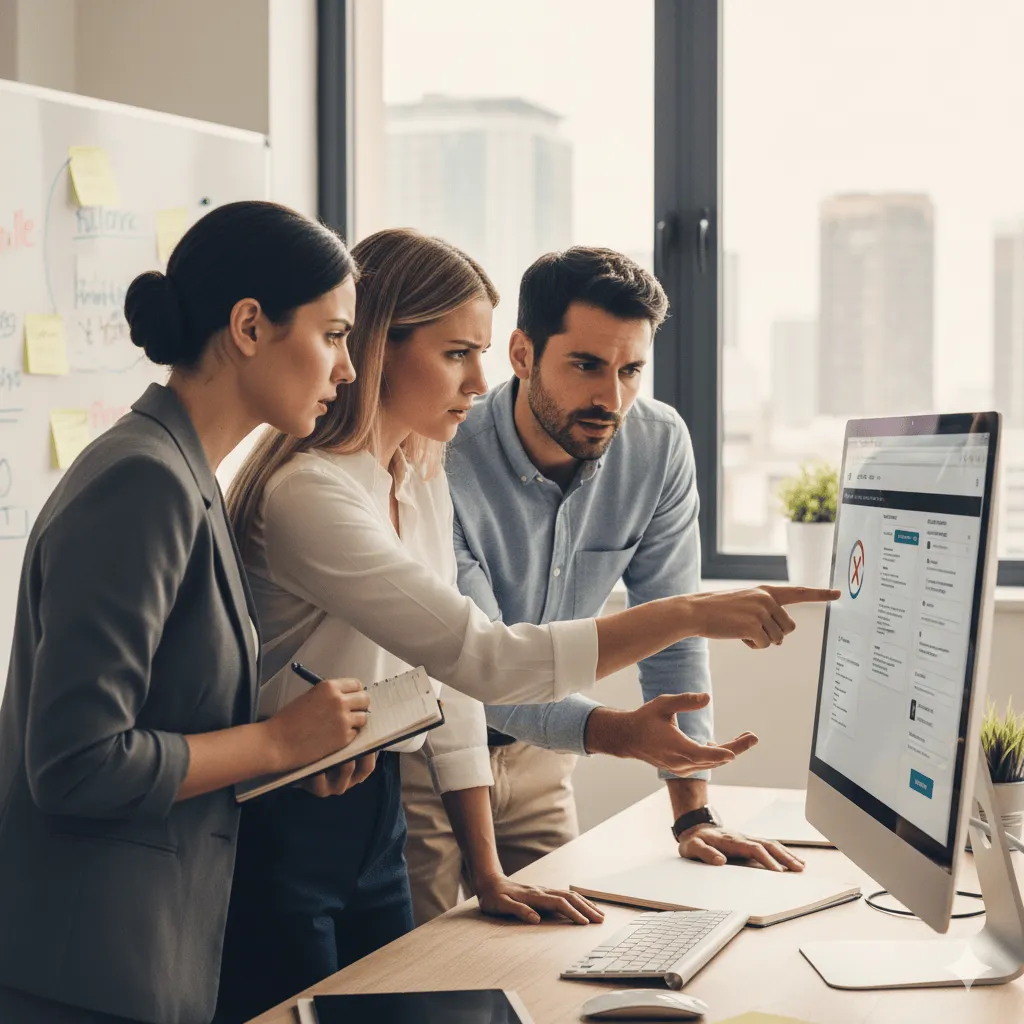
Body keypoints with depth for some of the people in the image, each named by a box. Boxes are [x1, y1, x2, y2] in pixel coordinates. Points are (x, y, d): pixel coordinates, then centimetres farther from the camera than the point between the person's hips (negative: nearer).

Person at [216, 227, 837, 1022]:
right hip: (278, 837, -8)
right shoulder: (307, 495, -23)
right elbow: (480, 658, -28)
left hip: (375, 824, 8)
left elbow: (448, 678, 8)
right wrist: (687, 615, -26)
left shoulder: (423, 480, 7)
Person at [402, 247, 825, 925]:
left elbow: (673, 630, -7)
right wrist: (615, 732, -47)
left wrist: (693, 813, -12)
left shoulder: (659, 445, -12)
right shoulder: (445, 463, -27)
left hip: (538, 757, 4)